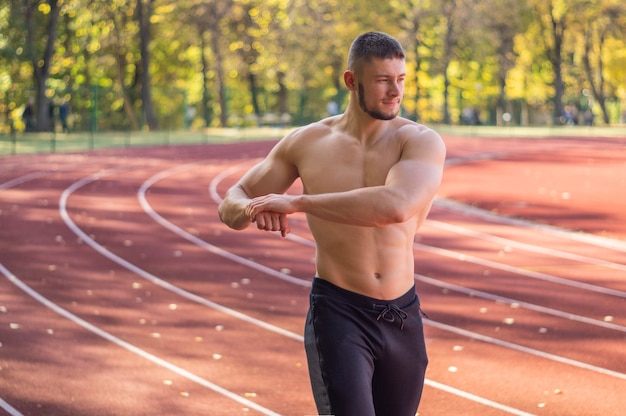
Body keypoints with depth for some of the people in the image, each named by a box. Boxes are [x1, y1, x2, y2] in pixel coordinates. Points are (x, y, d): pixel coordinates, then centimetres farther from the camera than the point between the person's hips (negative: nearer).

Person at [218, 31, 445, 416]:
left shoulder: (423, 142, -8)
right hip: (338, 315, -2)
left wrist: (297, 202, -27)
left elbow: (396, 206, -30)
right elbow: (231, 205, 8)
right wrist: (252, 210, -18)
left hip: (403, 319, 2)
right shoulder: (307, 143, -1)